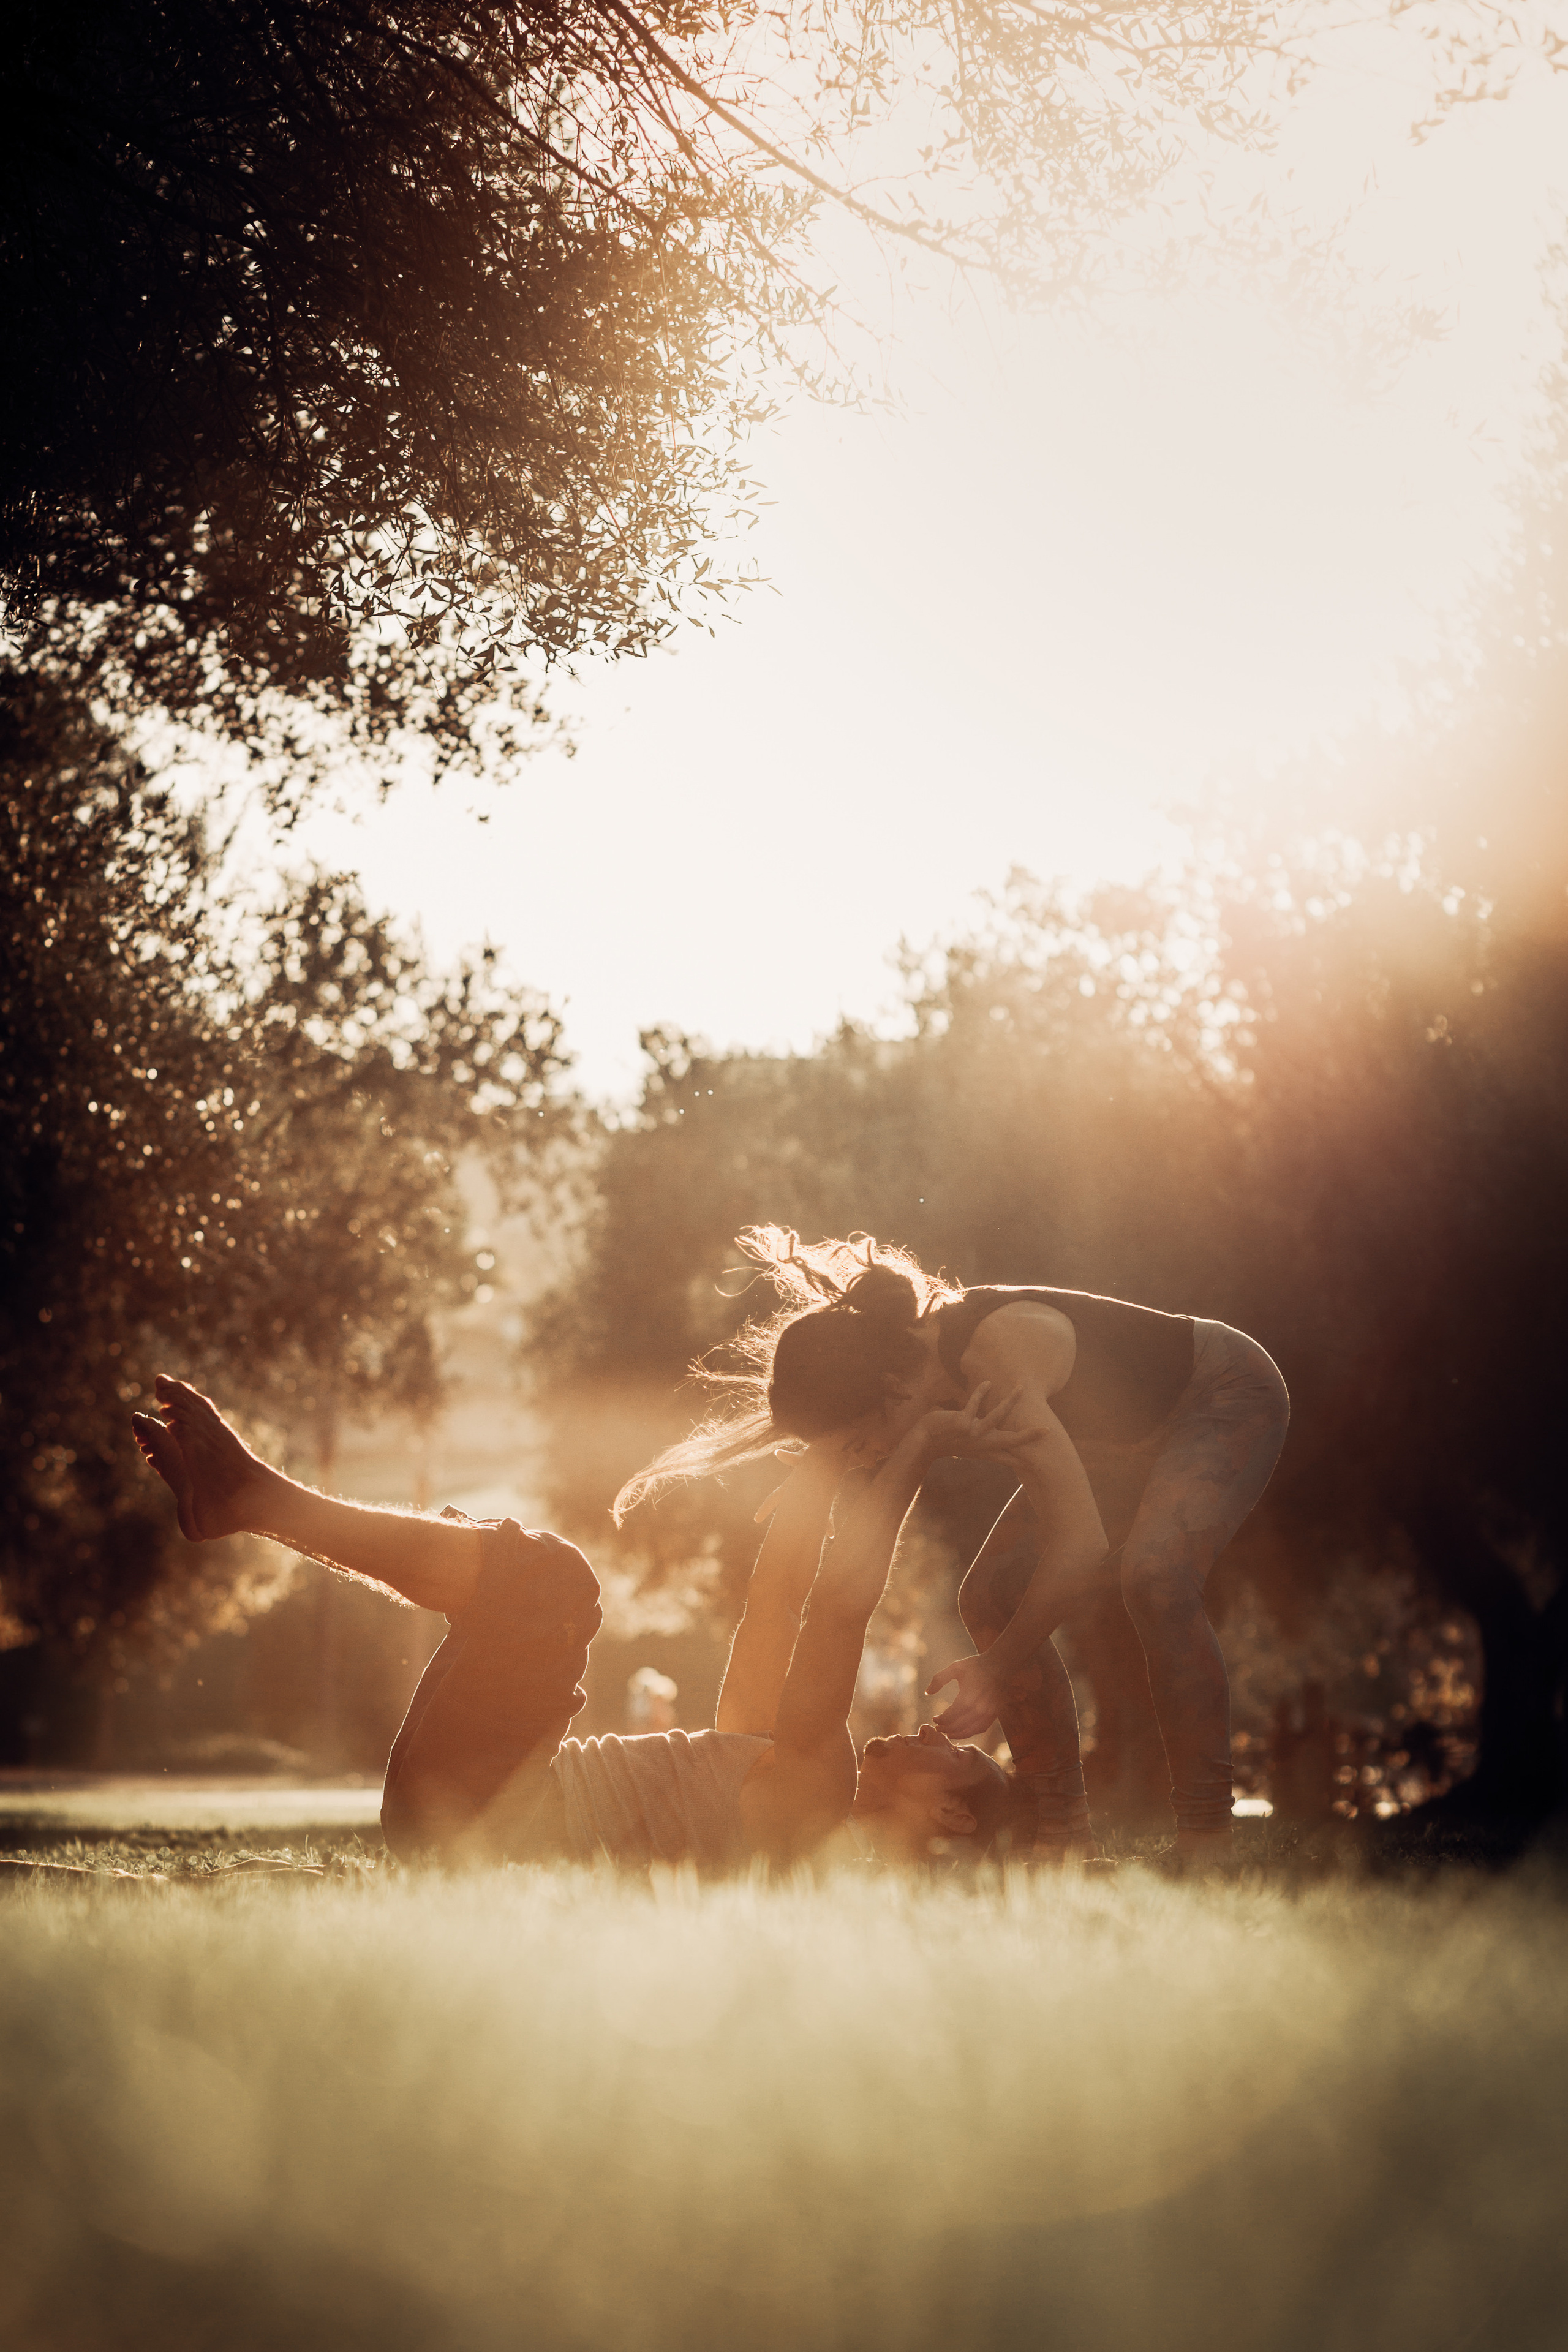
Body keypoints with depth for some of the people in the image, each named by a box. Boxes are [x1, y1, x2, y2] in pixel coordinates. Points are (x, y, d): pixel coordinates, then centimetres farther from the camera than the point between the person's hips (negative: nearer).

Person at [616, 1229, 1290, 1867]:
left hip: (1228, 1395, -8)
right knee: (993, 1596, -5)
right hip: (1129, 1435, 8)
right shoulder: (911, 1385, -13)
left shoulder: (998, 1362, -39)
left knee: (1152, 1572, -32)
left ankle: (1206, 1835, -24)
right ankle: (1061, 1833, 3)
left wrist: (1000, 1668, -28)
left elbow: (1081, 1548, -39)